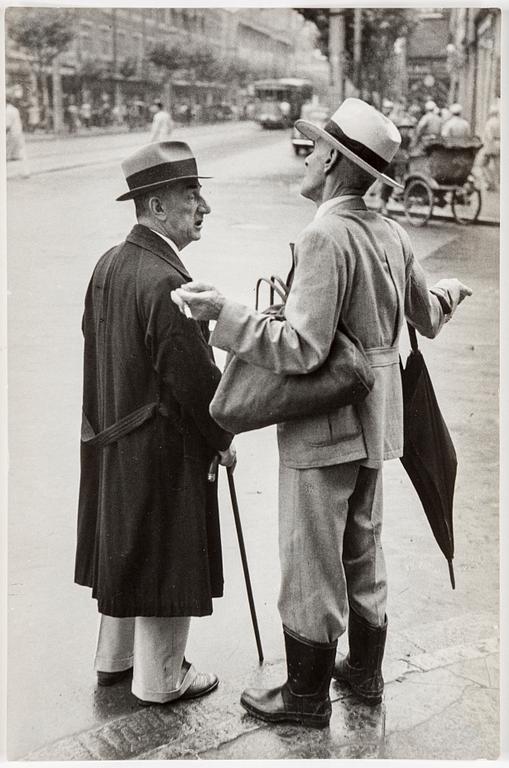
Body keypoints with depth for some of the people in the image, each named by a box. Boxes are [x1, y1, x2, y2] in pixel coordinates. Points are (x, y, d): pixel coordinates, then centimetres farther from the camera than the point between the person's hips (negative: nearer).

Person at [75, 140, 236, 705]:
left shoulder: (109, 264, 3)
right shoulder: (166, 282, -25)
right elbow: (194, 376, -22)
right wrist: (223, 438, -7)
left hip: (112, 439, 9)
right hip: (163, 447, -9)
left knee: (123, 549, 22)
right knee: (166, 558, 7)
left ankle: (114, 658, 39)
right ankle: (159, 679, 24)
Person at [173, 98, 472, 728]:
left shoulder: (326, 237, -21)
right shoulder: (390, 234, 5)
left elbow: (303, 348, -27)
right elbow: (427, 320, 18)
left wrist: (224, 314, -29)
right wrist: (447, 293, 39)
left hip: (324, 427, -8)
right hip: (374, 422, 9)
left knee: (311, 560, 5)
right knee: (362, 549, 21)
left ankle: (307, 694, 20)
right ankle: (365, 671, 36)